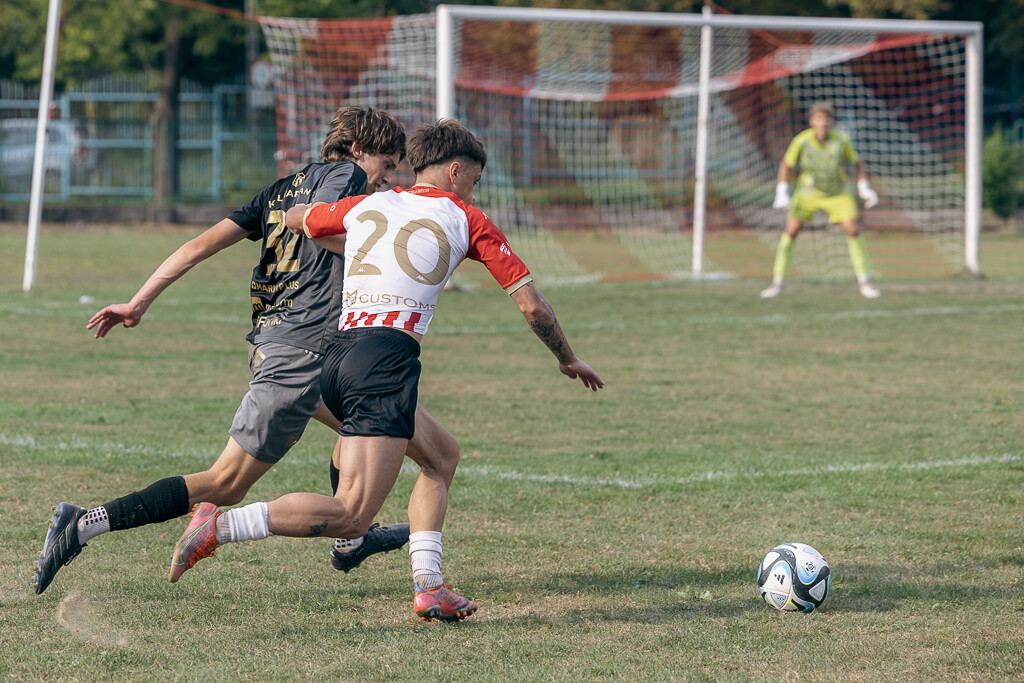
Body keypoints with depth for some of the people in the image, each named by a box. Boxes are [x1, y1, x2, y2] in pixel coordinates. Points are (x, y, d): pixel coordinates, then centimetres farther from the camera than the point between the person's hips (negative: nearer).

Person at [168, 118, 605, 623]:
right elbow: (531, 305, 14)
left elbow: (295, 219, 42)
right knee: (352, 516, -13)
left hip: (337, 358, 7)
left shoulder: (367, 206, 22)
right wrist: (568, 360, 30)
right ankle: (220, 526, -24)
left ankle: (428, 586, 14)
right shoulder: (466, 221, 11)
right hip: (386, 357, -7)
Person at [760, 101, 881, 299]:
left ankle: (864, 282, 3)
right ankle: (777, 282, 4)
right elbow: (786, 165, -5)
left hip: (838, 193, 0)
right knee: (790, 231, -8)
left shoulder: (841, 140, -19)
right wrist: (782, 192, -11)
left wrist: (864, 188, -7)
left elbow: (856, 163, -1)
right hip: (807, 192, 0)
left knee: (853, 231, -10)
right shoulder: (801, 140, -21)